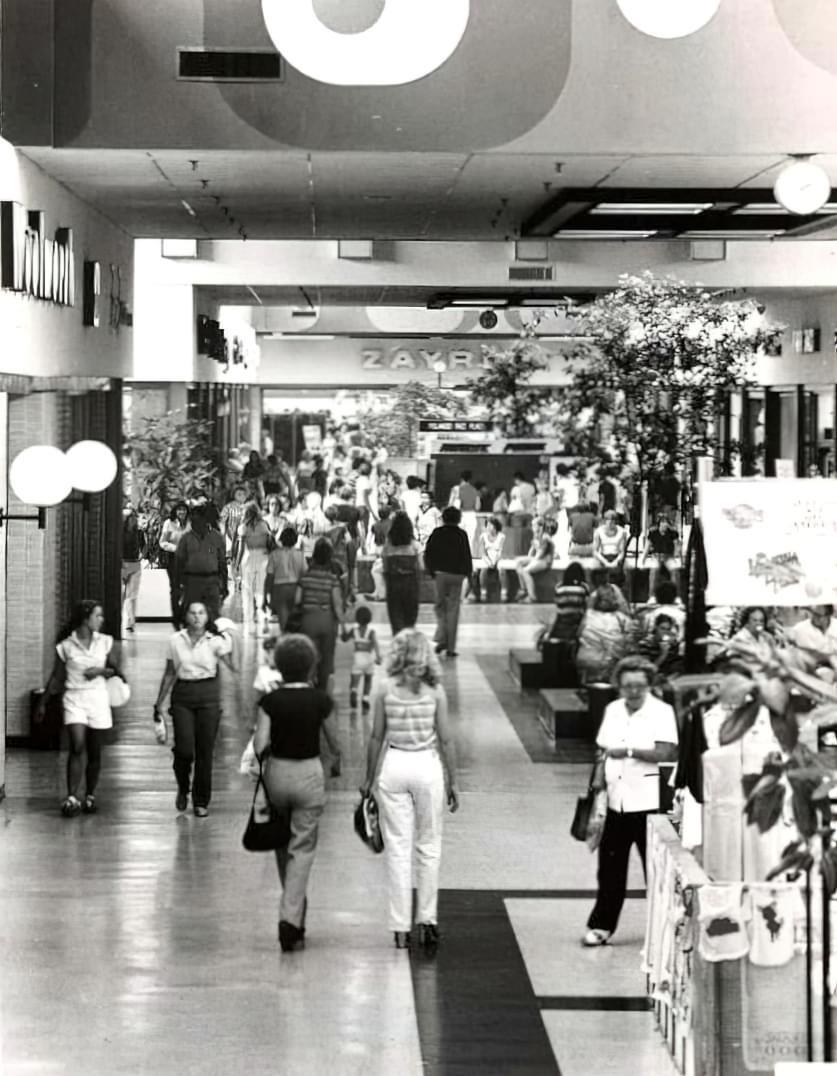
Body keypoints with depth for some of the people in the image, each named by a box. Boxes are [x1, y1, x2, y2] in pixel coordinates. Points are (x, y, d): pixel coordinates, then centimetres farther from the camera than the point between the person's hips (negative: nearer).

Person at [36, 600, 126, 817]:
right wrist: (42, 703, 12)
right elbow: (56, 678, 8)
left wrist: (102, 671, -9)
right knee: (77, 746, -17)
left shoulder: (106, 642, 4)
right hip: (74, 697, -2)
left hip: (98, 698, 2)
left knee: (94, 752, 6)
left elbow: (114, 670, 12)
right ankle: (72, 797, -16)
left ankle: (90, 796, 19)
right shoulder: (66, 646, -1)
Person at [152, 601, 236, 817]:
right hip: (182, 696, 1)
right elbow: (169, 674, 11)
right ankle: (183, 788, 19)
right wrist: (159, 704, 11)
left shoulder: (216, 640, -1)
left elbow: (232, 666, -9)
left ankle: (201, 801, 15)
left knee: (205, 751, 1)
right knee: (184, 749, -11)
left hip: (208, 696, -1)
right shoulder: (176, 640, 4)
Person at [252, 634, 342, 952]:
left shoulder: (270, 701, -7)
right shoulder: (320, 700, -7)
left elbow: (260, 745, -12)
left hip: (277, 772, 2)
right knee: (302, 848, 3)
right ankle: (291, 917, -10)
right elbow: (335, 745, 2)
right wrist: (336, 763, 24)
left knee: (282, 844, 20)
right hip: (309, 774, -1)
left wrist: (265, 754, 11)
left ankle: (293, 910, 34)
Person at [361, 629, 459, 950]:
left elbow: (376, 737, 0)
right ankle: (427, 920, 12)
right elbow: (446, 739, -2)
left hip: (394, 767, 0)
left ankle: (401, 928, 6)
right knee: (428, 846, 12)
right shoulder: (435, 691, -5)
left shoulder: (384, 690, -4)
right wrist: (452, 781, 6)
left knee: (397, 847, 5)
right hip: (428, 766, 0)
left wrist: (369, 777, 10)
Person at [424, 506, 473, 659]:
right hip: (457, 574, 0)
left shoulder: (437, 533, -1)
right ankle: (451, 647, 3)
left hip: (440, 573, 0)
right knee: (453, 609, 3)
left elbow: (428, 553, -2)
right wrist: (468, 572, 8)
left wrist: (431, 571, 5)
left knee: (440, 606, 15)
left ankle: (441, 638, -5)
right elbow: (467, 555, -4)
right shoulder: (461, 534, -3)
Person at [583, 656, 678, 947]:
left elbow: (665, 753, -19)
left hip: (649, 803, -5)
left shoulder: (662, 712, -7)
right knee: (610, 867, 8)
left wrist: (629, 751, -23)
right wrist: (599, 780, 8)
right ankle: (601, 926, 14)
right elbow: (603, 751, 18)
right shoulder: (612, 710, 10)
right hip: (616, 800, 5)